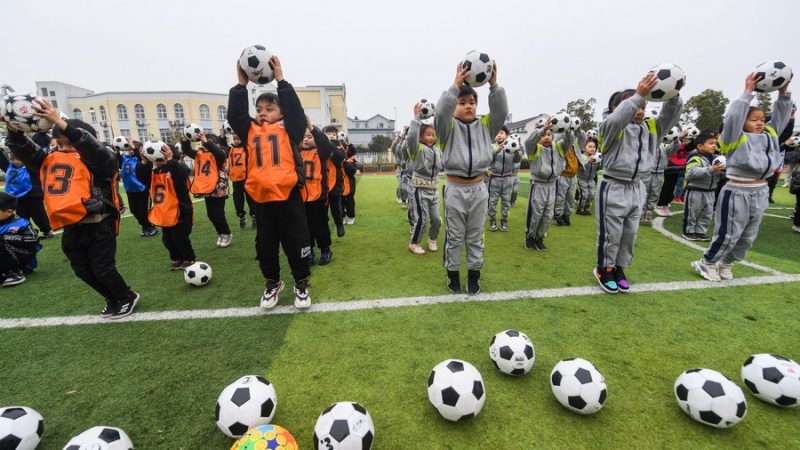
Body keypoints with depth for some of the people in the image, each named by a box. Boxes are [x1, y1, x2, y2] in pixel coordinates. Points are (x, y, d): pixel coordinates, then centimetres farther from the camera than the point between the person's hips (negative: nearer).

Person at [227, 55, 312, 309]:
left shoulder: (289, 129, 5)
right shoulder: (250, 131, 13)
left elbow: (295, 109, -7)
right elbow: (234, 115, 2)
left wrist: (280, 80, -6)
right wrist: (241, 84, 0)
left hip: (288, 196, -3)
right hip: (261, 198, 4)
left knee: (296, 243, 5)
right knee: (265, 246, 13)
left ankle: (301, 284, 23)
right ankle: (272, 283, 33)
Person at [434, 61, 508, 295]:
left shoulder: (485, 125, 9)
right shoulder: (449, 126, 0)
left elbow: (501, 111, -7)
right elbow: (441, 113, -20)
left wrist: (494, 85, -19)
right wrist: (455, 85, -27)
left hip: (479, 188, 3)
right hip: (455, 189, -3)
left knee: (476, 237, 13)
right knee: (454, 237, 8)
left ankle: (474, 274, 28)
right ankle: (453, 273, 24)